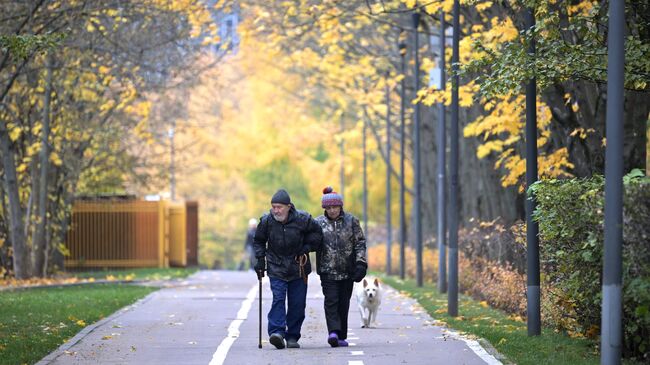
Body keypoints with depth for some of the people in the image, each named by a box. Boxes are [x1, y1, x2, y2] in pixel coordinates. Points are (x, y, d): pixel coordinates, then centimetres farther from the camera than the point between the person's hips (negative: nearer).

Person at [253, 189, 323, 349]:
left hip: (298, 268, 1)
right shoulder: (266, 221, -6)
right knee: (278, 298, -17)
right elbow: (258, 241, 11)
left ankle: (292, 336, 10)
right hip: (276, 268, -1)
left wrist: (307, 247, -5)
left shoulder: (302, 219, -9)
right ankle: (277, 332, -26)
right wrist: (260, 259, 1)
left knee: (297, 304, 2)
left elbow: (317, 233, 7)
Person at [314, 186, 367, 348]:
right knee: (331, 301, -14)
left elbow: (360, 242, 4)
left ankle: (341, 336, 11)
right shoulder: (318, 223, 4)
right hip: (328, 270, -1)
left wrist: (361, 263, -4)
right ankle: (333, 332, -22)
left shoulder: (351, 220, 4)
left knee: (343, 303, 5)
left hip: (347, 271, 1)